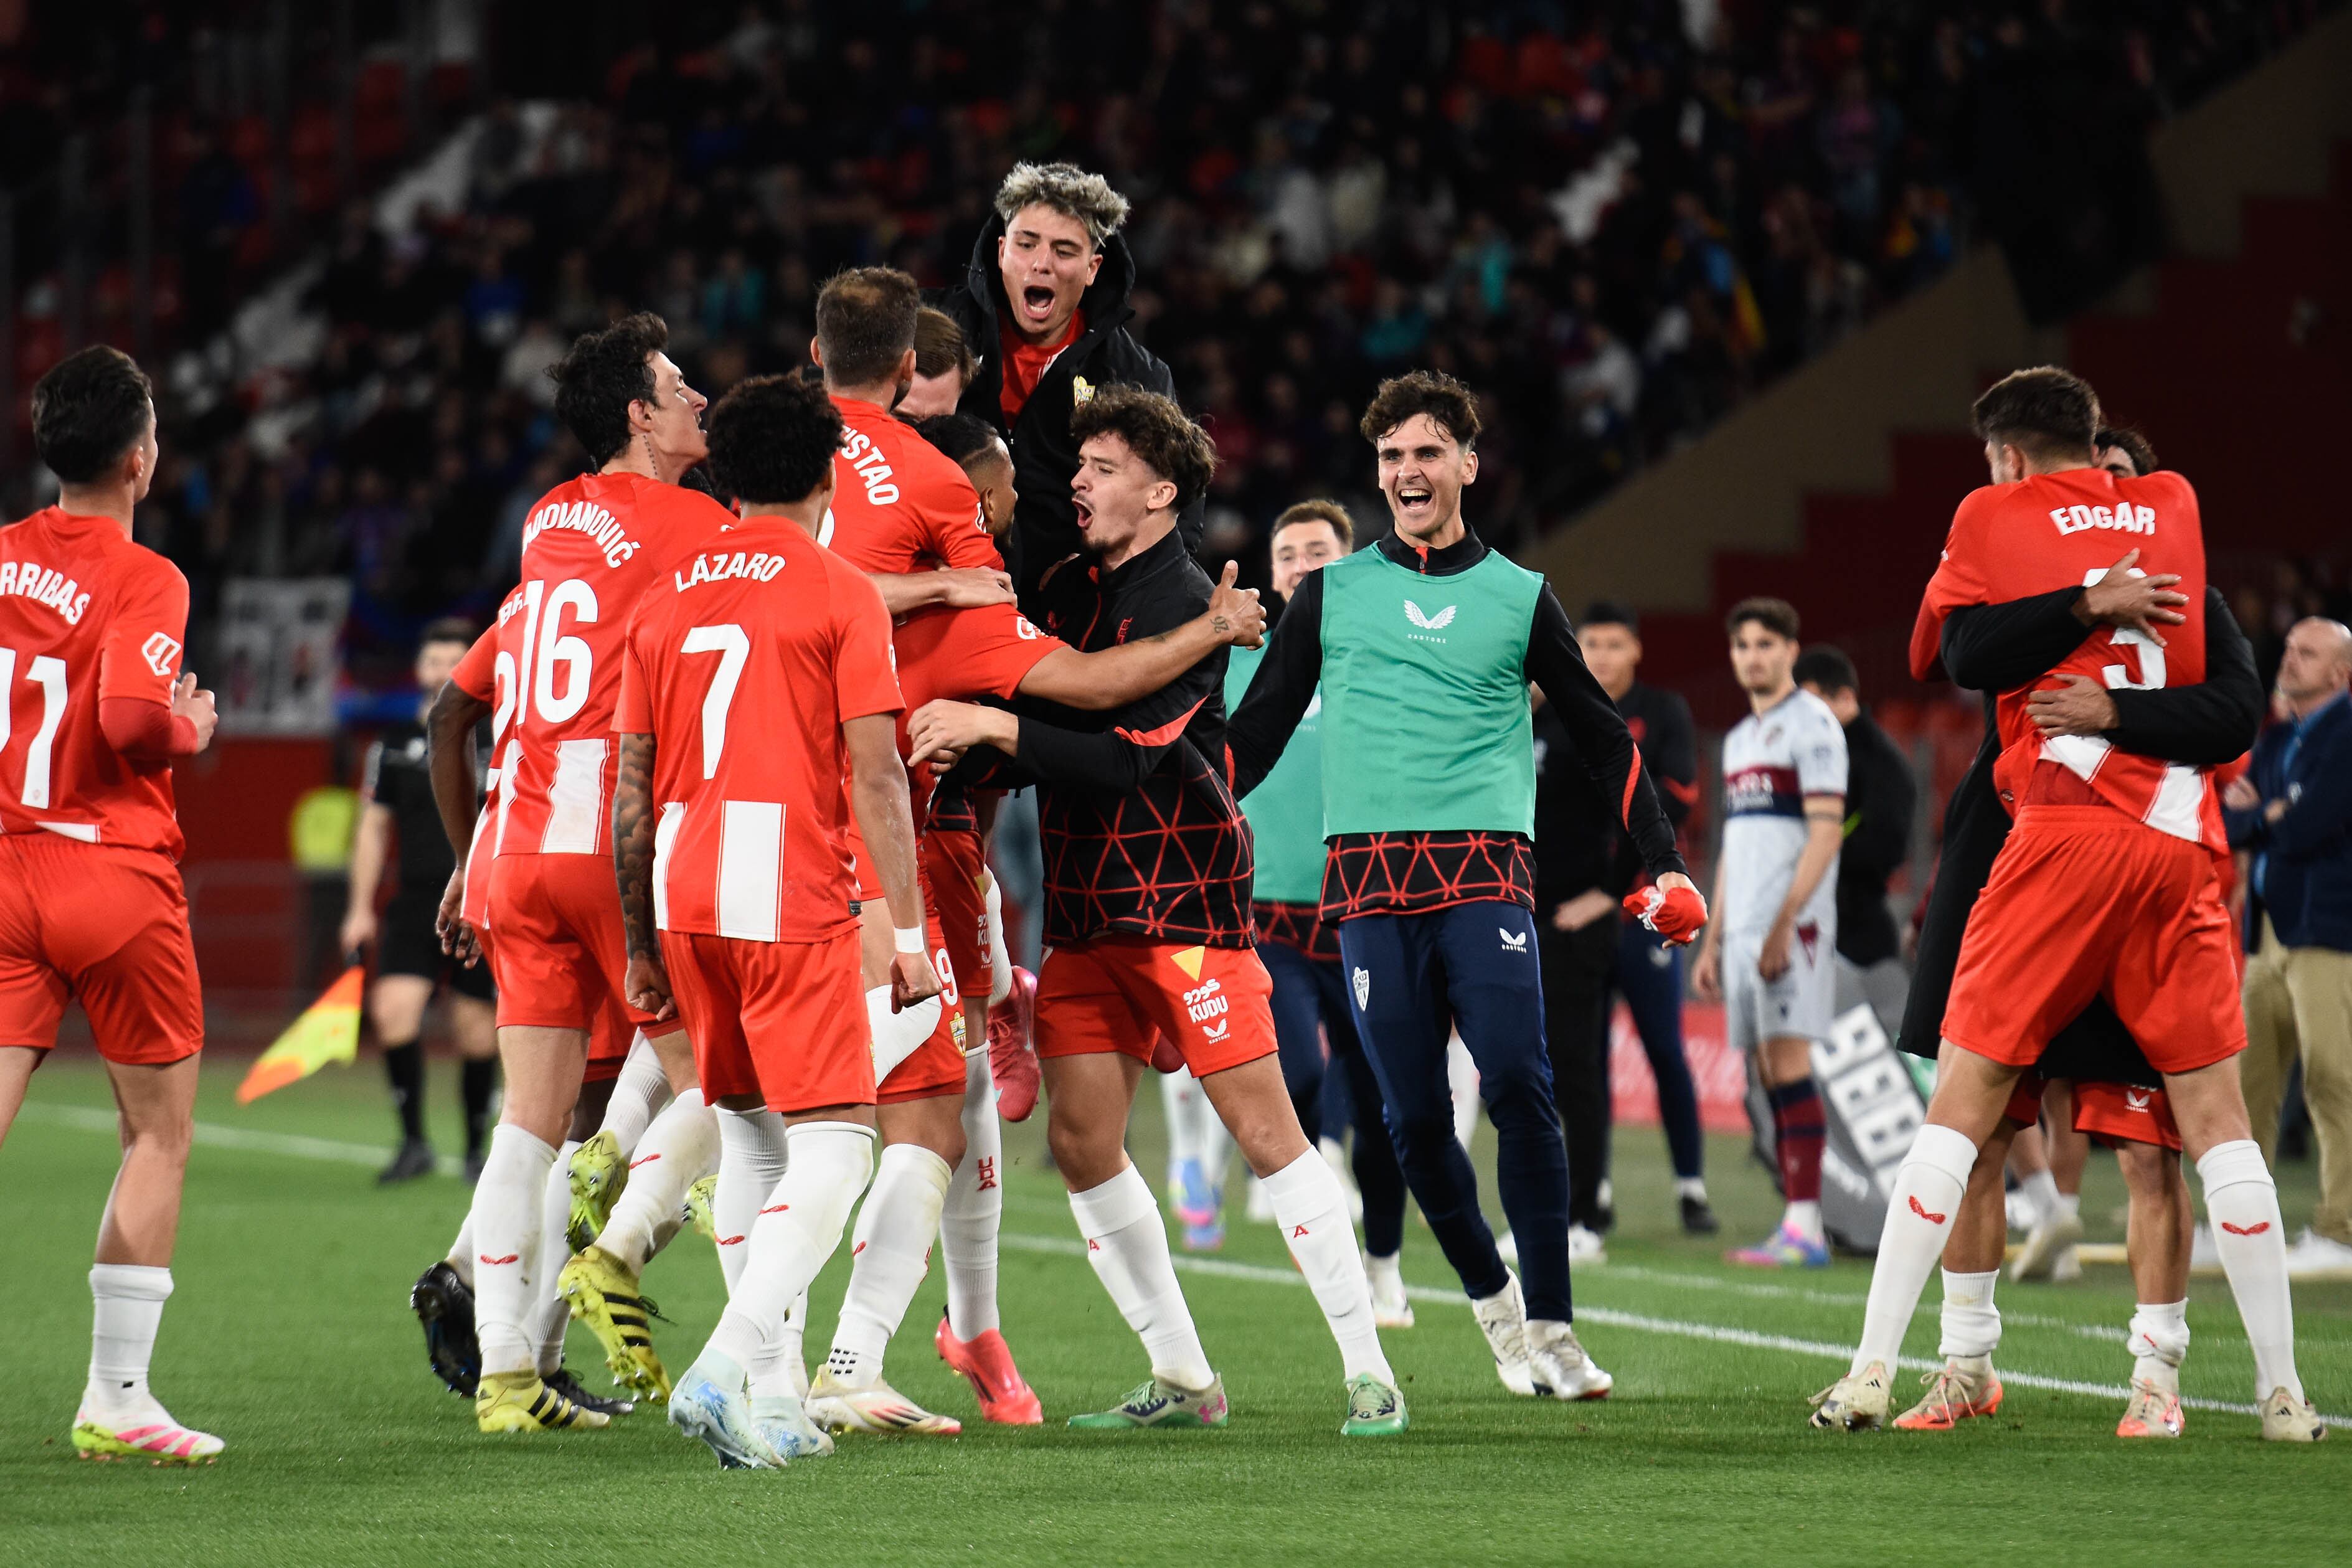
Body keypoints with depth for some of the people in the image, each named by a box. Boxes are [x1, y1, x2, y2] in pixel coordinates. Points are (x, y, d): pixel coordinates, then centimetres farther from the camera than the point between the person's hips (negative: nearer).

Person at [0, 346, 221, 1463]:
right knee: (159, 1132, 12)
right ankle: (116, 1396, 11)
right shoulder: (144, 579, -12)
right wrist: (192, 732, -3)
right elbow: (134, 718, -24)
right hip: (117, 877, -4)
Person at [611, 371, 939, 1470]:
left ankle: (771, 1398, 15)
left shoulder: (665, 596, 13)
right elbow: (876, 778, -7)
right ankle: (725, 1367, -20)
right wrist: (909, 932, -6)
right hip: (792, 888, -6)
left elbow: (631, 790, 14)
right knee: (836, 1141, -3)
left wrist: (640, 947, 21)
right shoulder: (840, 593, -1)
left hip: (681, 889, 6)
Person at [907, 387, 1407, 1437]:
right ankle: (1182, 1379, 11)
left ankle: (1368, 1374, -3)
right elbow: (1035, 747, 17)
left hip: (1186, 905, -7)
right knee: (1080, 1141, 2)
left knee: (1263, 1130, -8)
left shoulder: (1189, 604, -12)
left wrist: (991, 727, -25)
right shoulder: (1065, 587, 11)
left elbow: (1124, 758, -22)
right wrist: (965, 758, -3)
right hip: (1084, 909, 7)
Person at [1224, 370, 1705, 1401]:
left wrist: (1664, 863, 10)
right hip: (1370, 878, 1)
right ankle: (1491, 1299, 15)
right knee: (1414, 1113, -4)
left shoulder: (1518, 598, 14)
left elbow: (1603, 740, 18)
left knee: (1517, 1084, -16)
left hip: (1486, 869, -1)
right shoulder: (1331, 596, 15)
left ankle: (1550, 1329, -11)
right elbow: (1257, 731, 18)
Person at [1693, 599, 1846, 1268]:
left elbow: (1827, 831, -13)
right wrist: (1711, 942, 20)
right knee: (1767, 1071, 5)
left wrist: (1784, 923, -20)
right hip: (1745, 926, 8)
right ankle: (1795, 1226, 5)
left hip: (1793, 923, -8)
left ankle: (1805, 1229, -18)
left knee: (1789, 1060, -14)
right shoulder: (1739, 739, 21)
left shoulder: (1811, 725, -5)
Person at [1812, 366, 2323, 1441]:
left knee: (1962, 1103, 0)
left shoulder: (1991, 519, 7)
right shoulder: (2173, 505, 16)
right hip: (2182, 840, 3)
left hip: (2064, 829, -3)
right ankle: (2283, 1391, 6)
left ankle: (1872, 1371, -4)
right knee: (2214, 1116, 8)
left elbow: (1932, 653, 20)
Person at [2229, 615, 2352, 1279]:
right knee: (2248, 1083, 8)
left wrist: (2257, 813, 0)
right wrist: (2276, 817, -7)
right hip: (2270, 937, 8)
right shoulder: (2275, 742, 18)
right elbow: (2230, 827, 13)